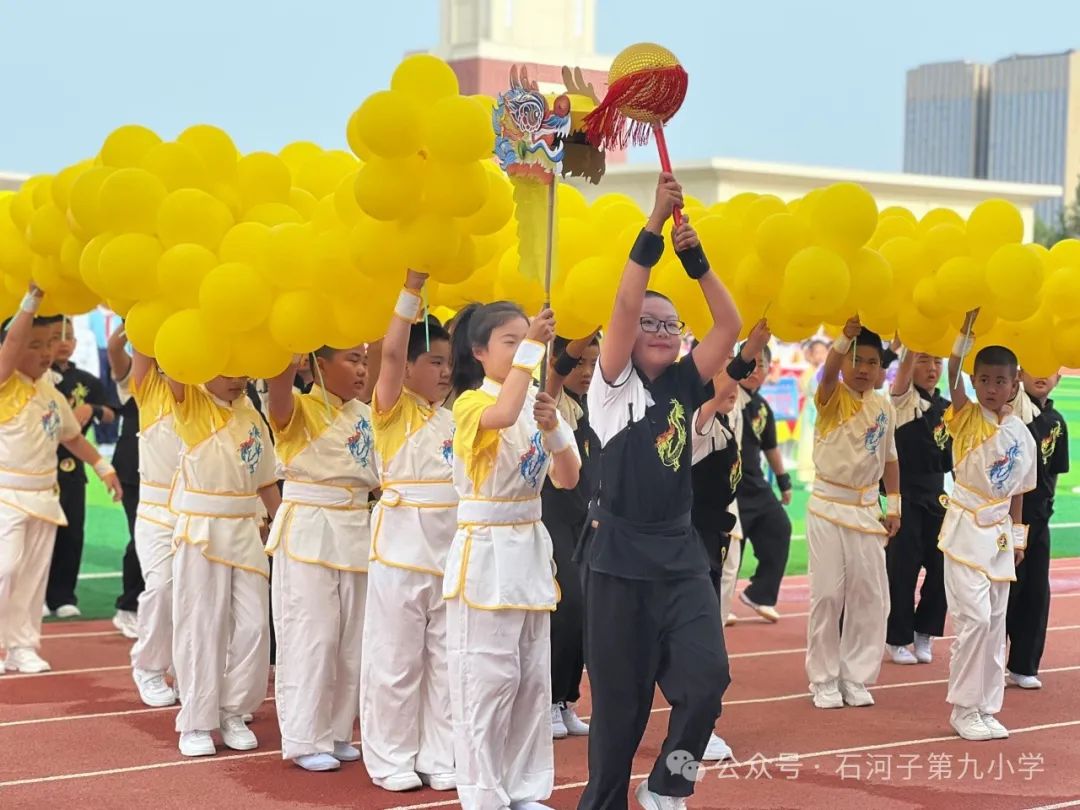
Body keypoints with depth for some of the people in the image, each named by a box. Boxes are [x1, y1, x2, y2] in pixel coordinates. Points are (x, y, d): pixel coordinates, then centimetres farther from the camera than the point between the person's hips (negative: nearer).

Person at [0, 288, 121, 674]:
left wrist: (103, 467, 21)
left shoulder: (51, 392, 10)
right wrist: (32, 299, -34)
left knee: (33, 575, 7)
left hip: (42, 494, 6)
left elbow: (72, 436, 23)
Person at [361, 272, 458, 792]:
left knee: (445, 659, 9)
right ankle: (391, 759, 12)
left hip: (451, 548, 5)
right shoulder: (393, 409, -4)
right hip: (401, 546, -5)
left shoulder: (454, 420, 12)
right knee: (395, 659, 1)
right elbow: (390, 350, -19)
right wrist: (411, 289, -21)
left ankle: (439, 757, 18)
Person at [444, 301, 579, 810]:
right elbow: (503, 415, -36)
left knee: (533, 677, 10)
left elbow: (568, 480, 3)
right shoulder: (470, 403, -11)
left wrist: (553, 427, -14)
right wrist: (530, 346, -33)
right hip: (485, 551, -7)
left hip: (531, 547, 7)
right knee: (486, 678, -4)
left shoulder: (539, 405, 8)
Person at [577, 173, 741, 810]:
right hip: (620, 555, -3)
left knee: (708, 676, -11)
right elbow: (625, 307, -17)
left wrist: (695, 256, -9)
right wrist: (654, 226, -20)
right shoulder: (613, 386, -3)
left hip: (681, 554, 3)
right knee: (619, 697, 3)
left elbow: (731, 325, -3)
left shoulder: (684, 386, 8)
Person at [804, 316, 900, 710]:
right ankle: (824, 679, 9)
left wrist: (893, 505, 9)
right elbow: (827, 372, -31)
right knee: (827, 594, -1)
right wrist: (845, 337, -46)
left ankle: (855, 676, 14)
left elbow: (889, 457, 12)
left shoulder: (884, 406, 5)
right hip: (828, 505, -4)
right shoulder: (832, 398, -7)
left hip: (866, 507, 4)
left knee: (870, 595, 4)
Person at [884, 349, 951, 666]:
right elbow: (905, 364, -22)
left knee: (941, 566, 3)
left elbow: (951, 458, 13)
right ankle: (898, 639, 13)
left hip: (935, 495, 5)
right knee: (902, 568, -1)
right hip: (904, 494, -5)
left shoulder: (947, 409, 10)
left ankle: (924, 631, 23)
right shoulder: (903, 398, -5)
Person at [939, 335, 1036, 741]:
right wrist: (966, 334, -30)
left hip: (999, 532, 5)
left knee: (995, 623, 8)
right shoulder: (967, 418, -5)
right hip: (966, 528, -5)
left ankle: (986, 708, 17)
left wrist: (1018, 537, 13)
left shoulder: (1021, 433, 6)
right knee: (975, 617, -12)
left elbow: (1018, 490, 13)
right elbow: (953, 374, -22)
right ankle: (964, 710, -1)